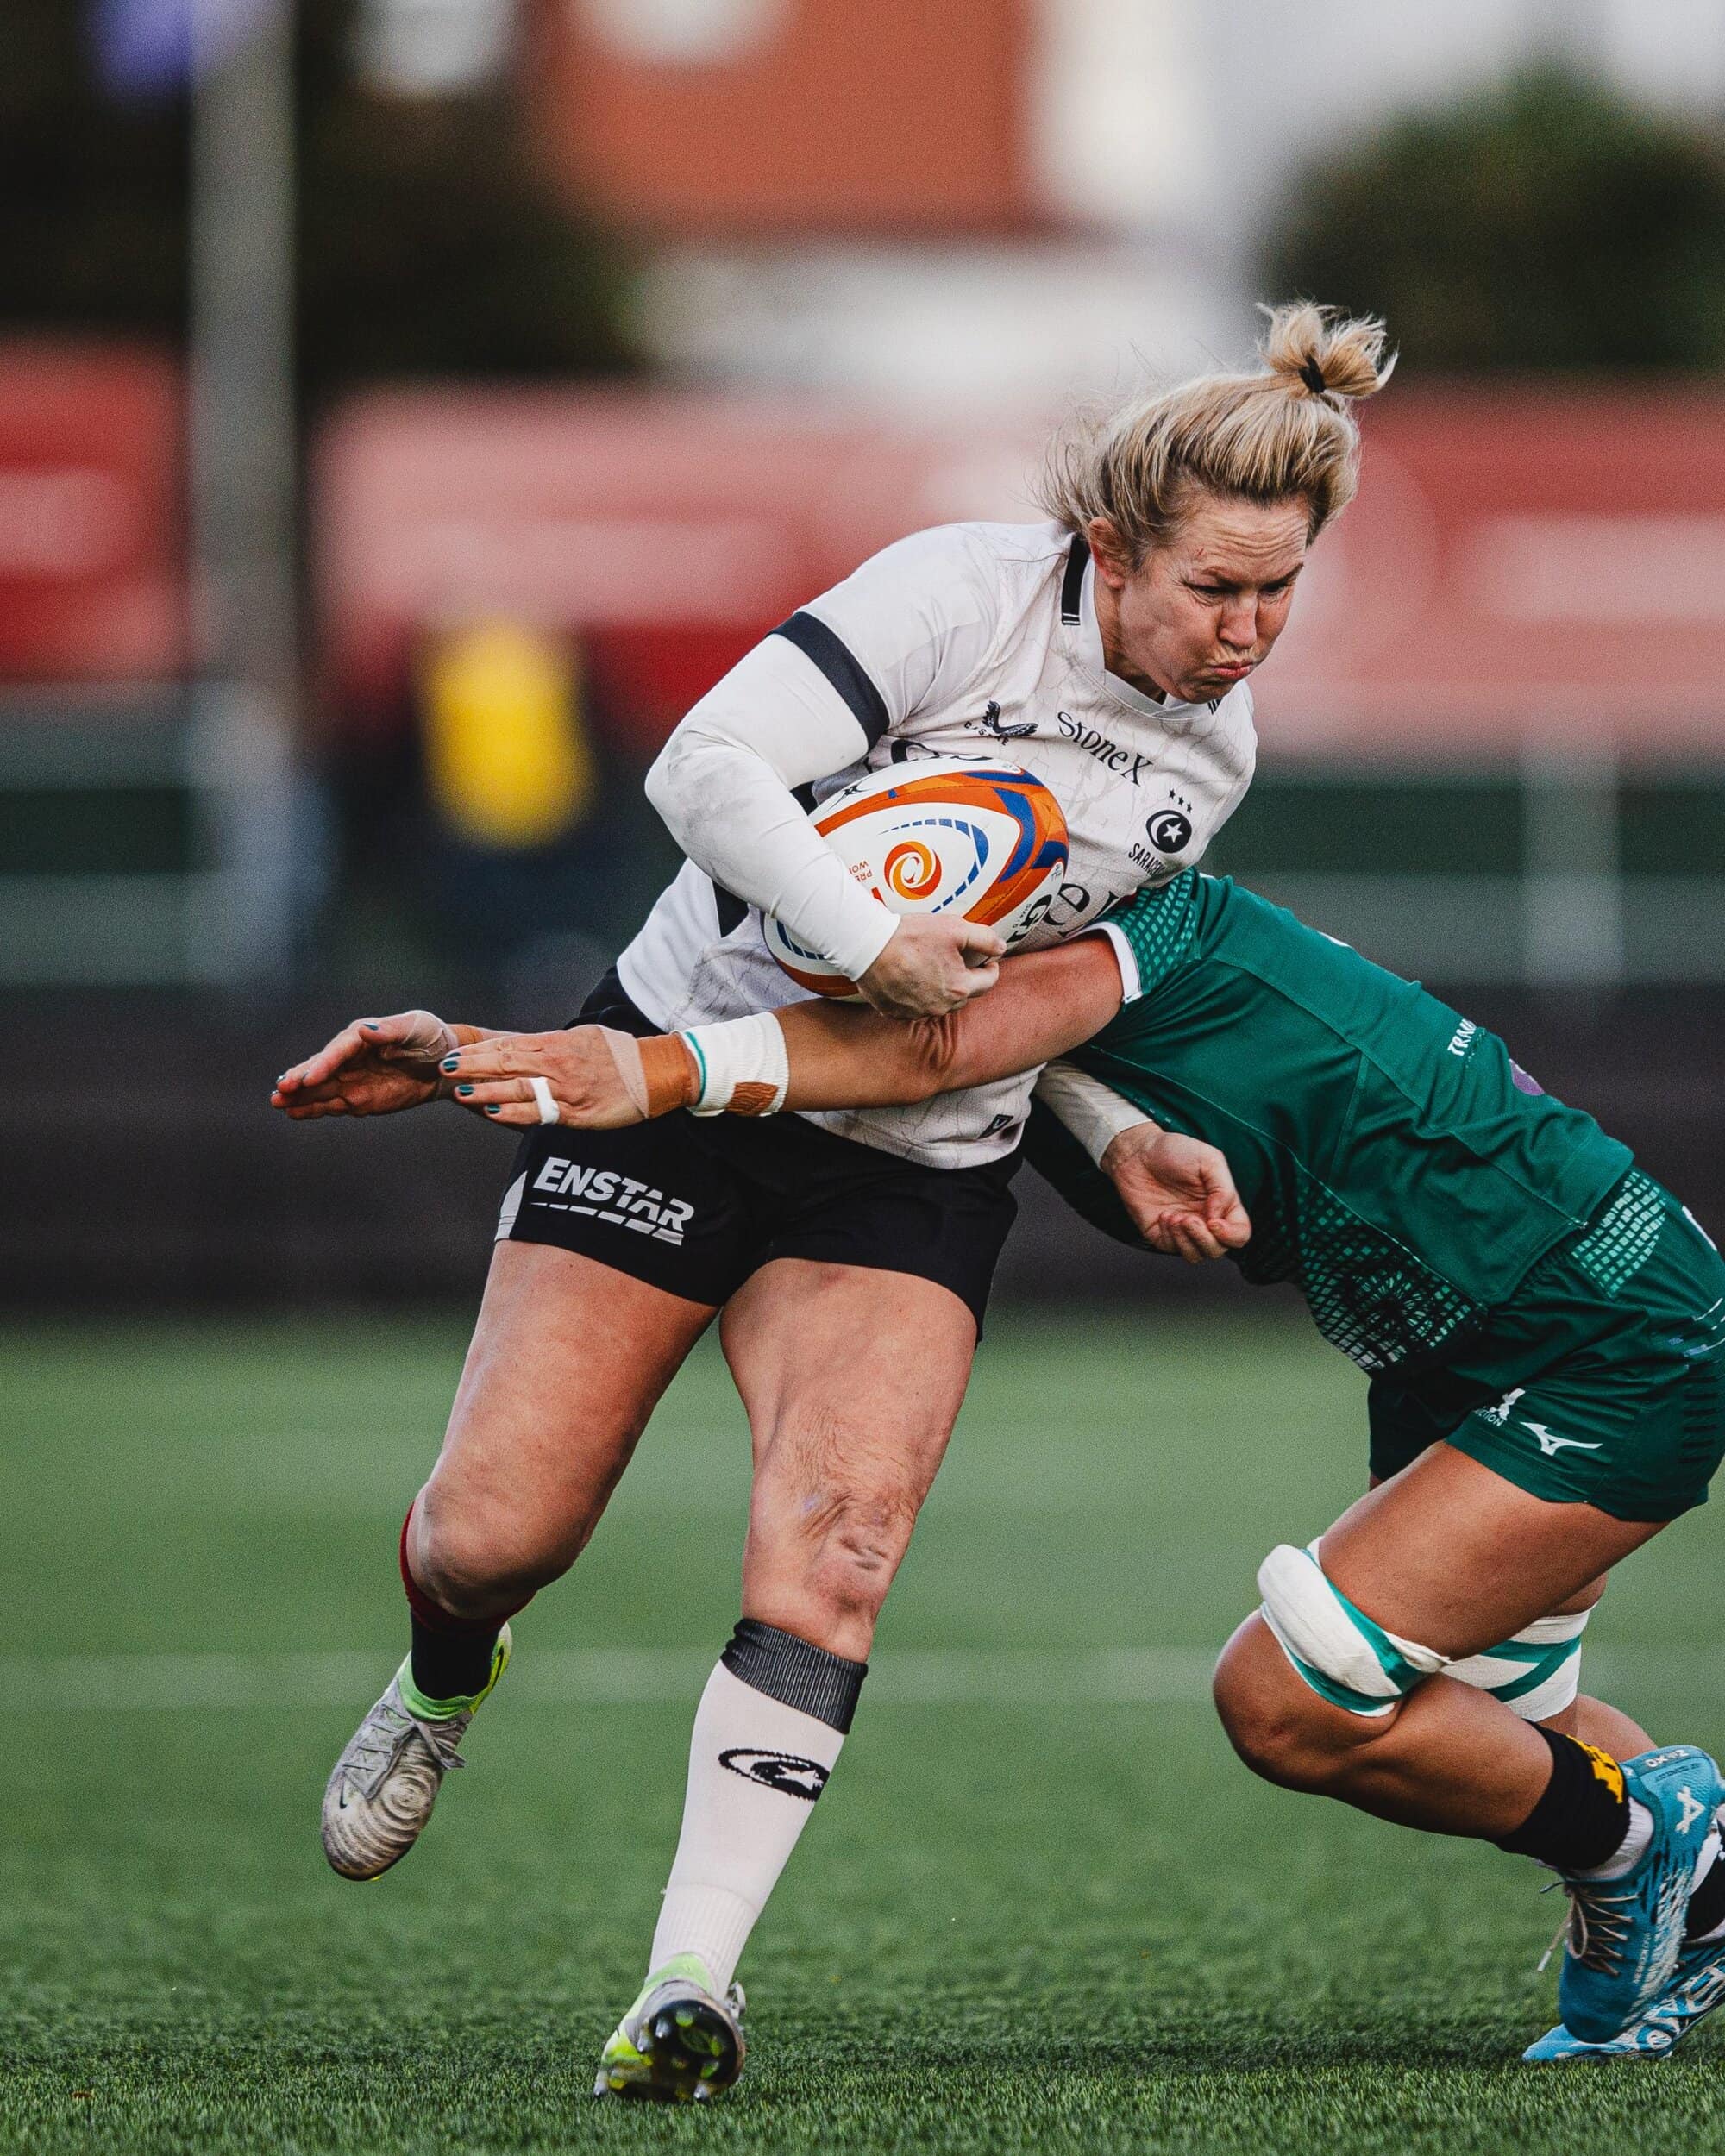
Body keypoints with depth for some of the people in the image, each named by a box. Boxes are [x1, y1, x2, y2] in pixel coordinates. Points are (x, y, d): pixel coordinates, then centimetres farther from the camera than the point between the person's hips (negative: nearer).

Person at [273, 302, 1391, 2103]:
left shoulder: (1209, 754, 2)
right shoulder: (965, 592, -17)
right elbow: (707, 767, -26)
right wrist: (875, 950, -29)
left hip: (912, 1174, 3)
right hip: (690, 1070, -3)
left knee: (835, 1548, -19)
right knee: (491, 1532, -6)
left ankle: (687, 1988, -20)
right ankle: (444, 1683, 32)